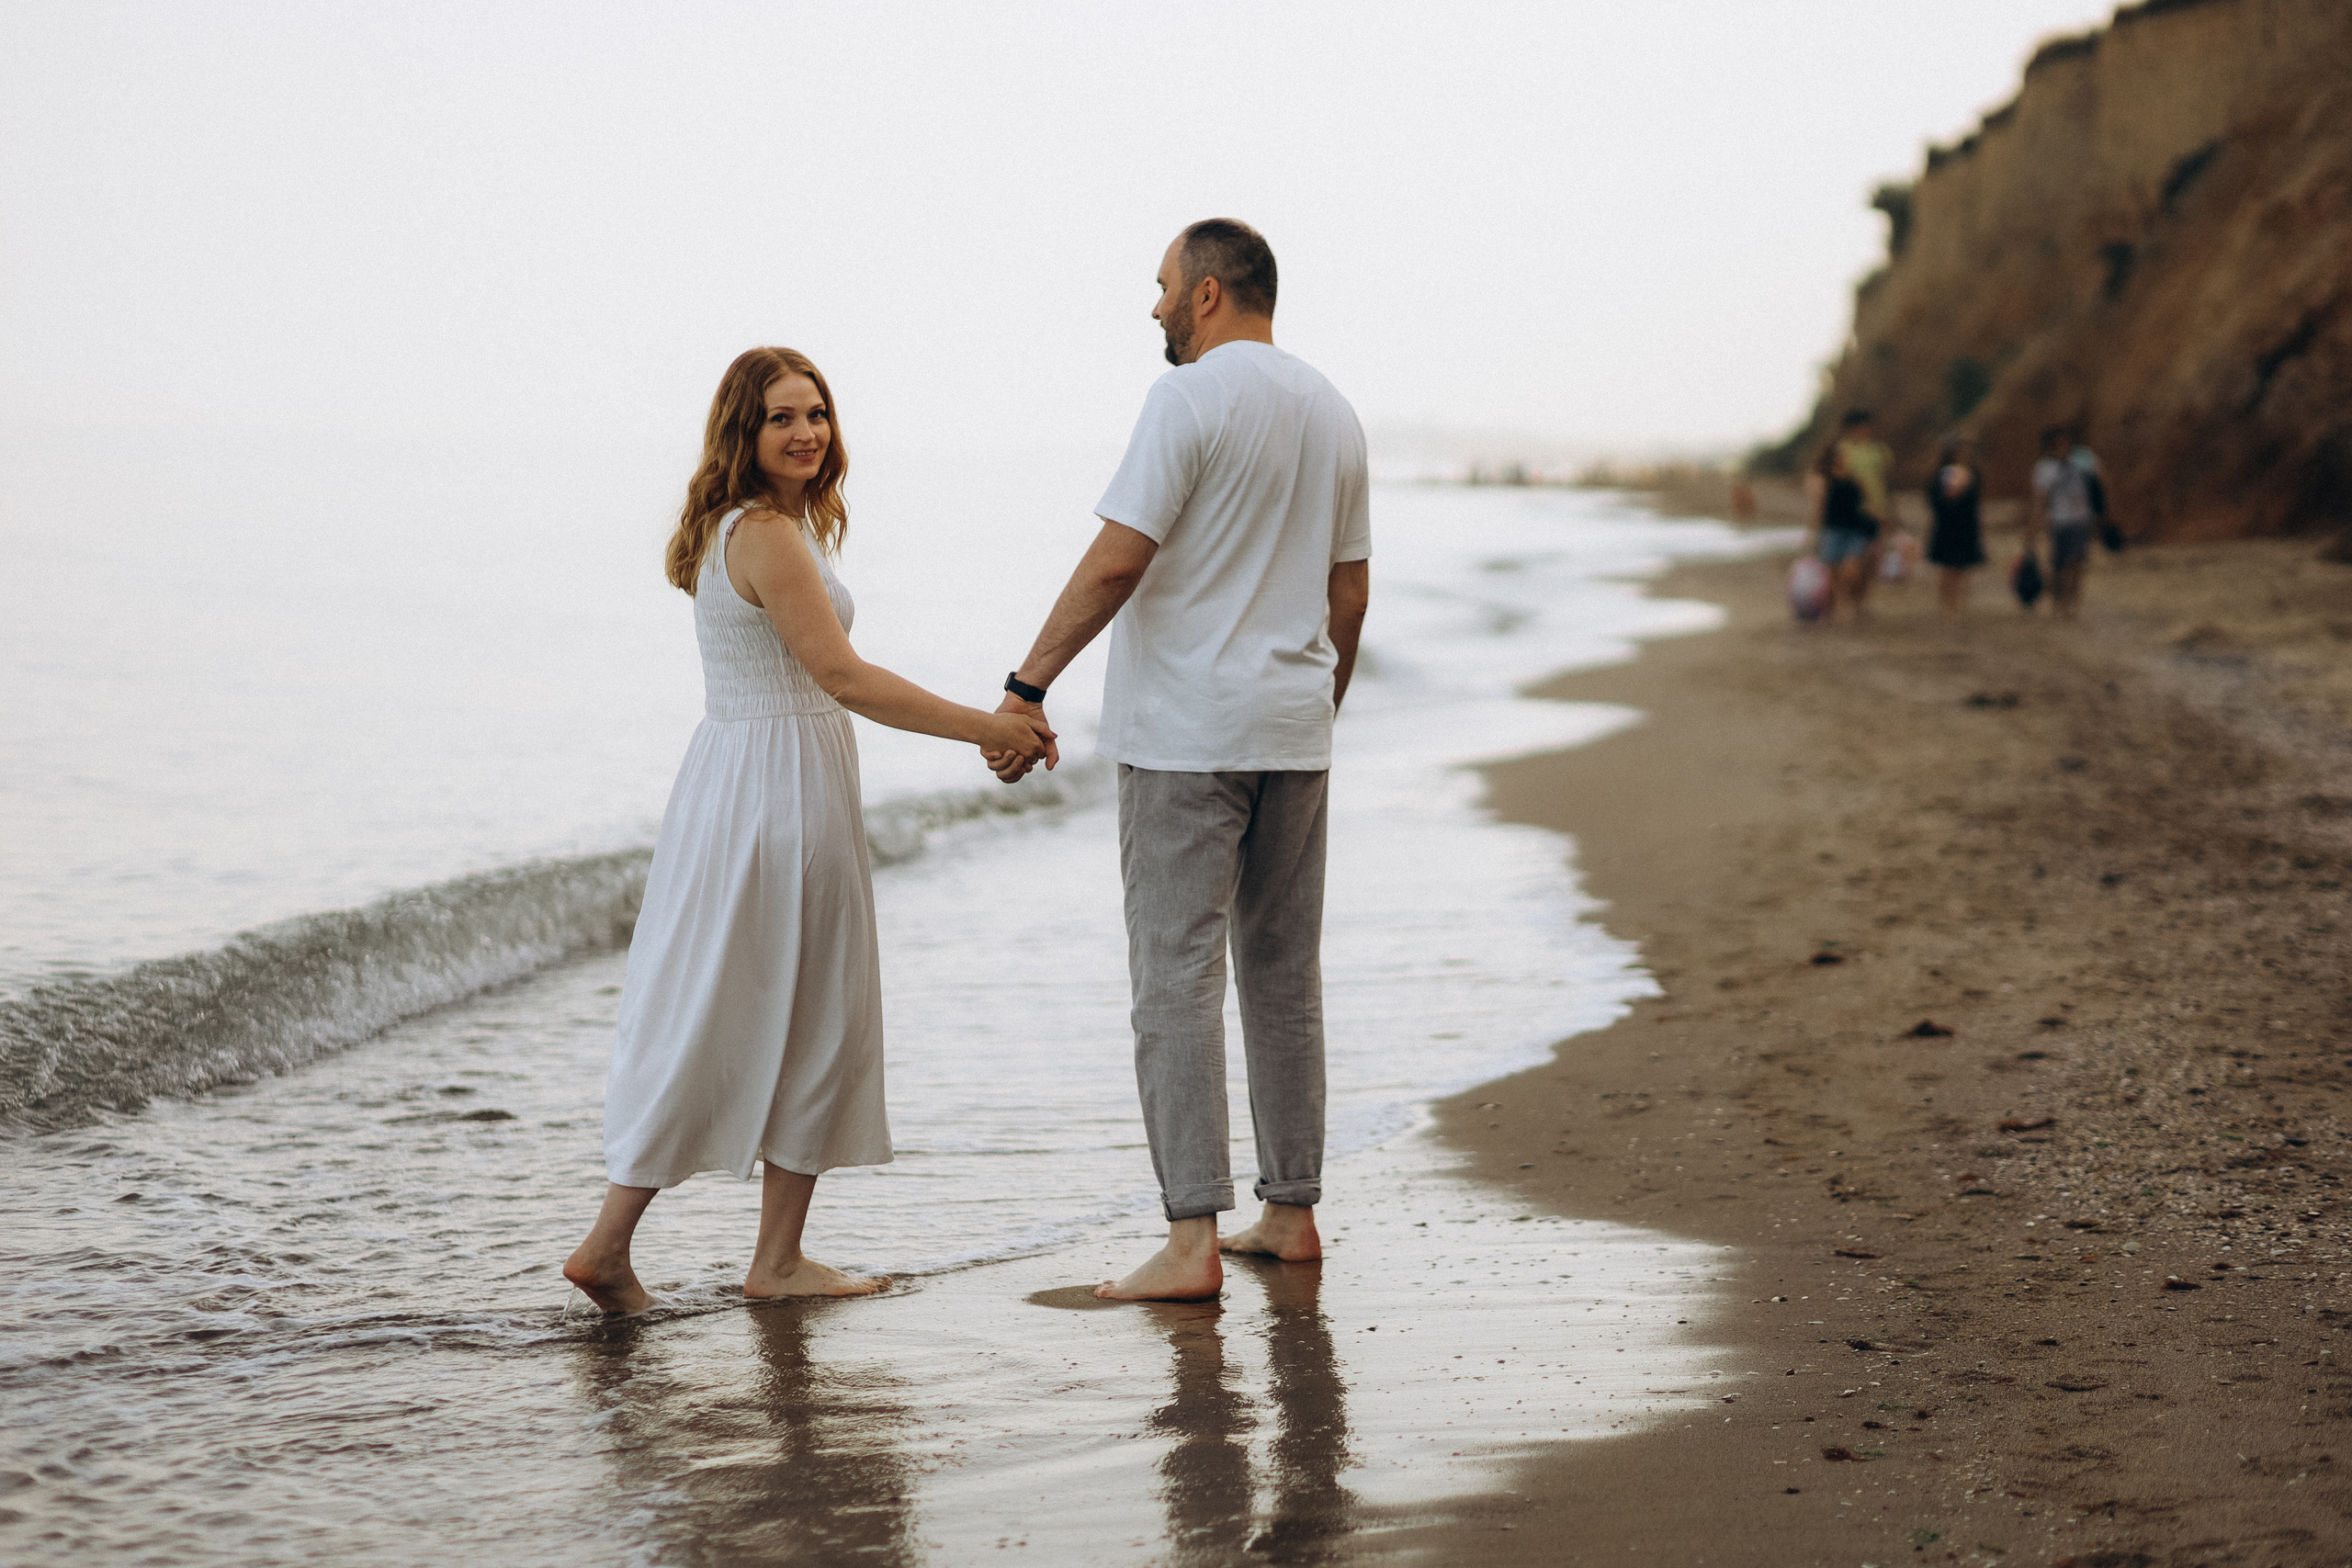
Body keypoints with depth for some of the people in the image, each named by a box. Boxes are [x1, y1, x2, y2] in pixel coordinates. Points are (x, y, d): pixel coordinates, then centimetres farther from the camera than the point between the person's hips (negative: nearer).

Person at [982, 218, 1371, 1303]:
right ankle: (1290, 1212, 20)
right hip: (1292, 731, 7)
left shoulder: (1192, 398, -11)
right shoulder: (1333, 412, 12)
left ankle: (1192, 1241, -10)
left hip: (1185, 733, -7)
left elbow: (1116, 562, -18)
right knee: (1283, 974, 14)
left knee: (1177, 979, -6)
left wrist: (1026, 688, -13)